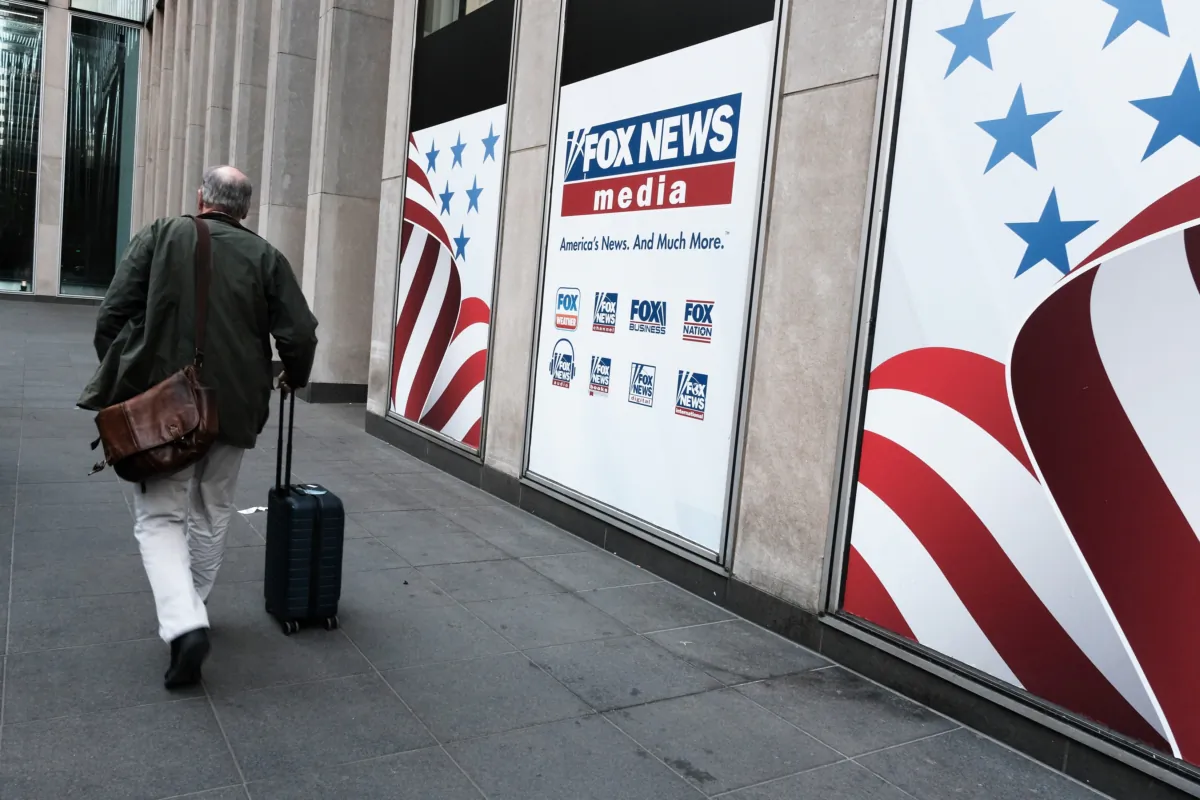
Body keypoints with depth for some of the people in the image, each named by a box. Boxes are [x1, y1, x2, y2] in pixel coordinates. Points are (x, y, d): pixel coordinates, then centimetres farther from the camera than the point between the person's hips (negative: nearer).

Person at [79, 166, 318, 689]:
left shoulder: (160, 235, -1)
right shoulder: (265, 256, 0)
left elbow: (113, 314, -4)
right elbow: (300, 334, -3)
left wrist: (117, 382, 9)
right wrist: (294, 378, 18)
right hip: (234, 407, 2)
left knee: (160, 514, 6)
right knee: (212, 514, 19)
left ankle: (183, 623, -12)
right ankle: (190, 611, 32)